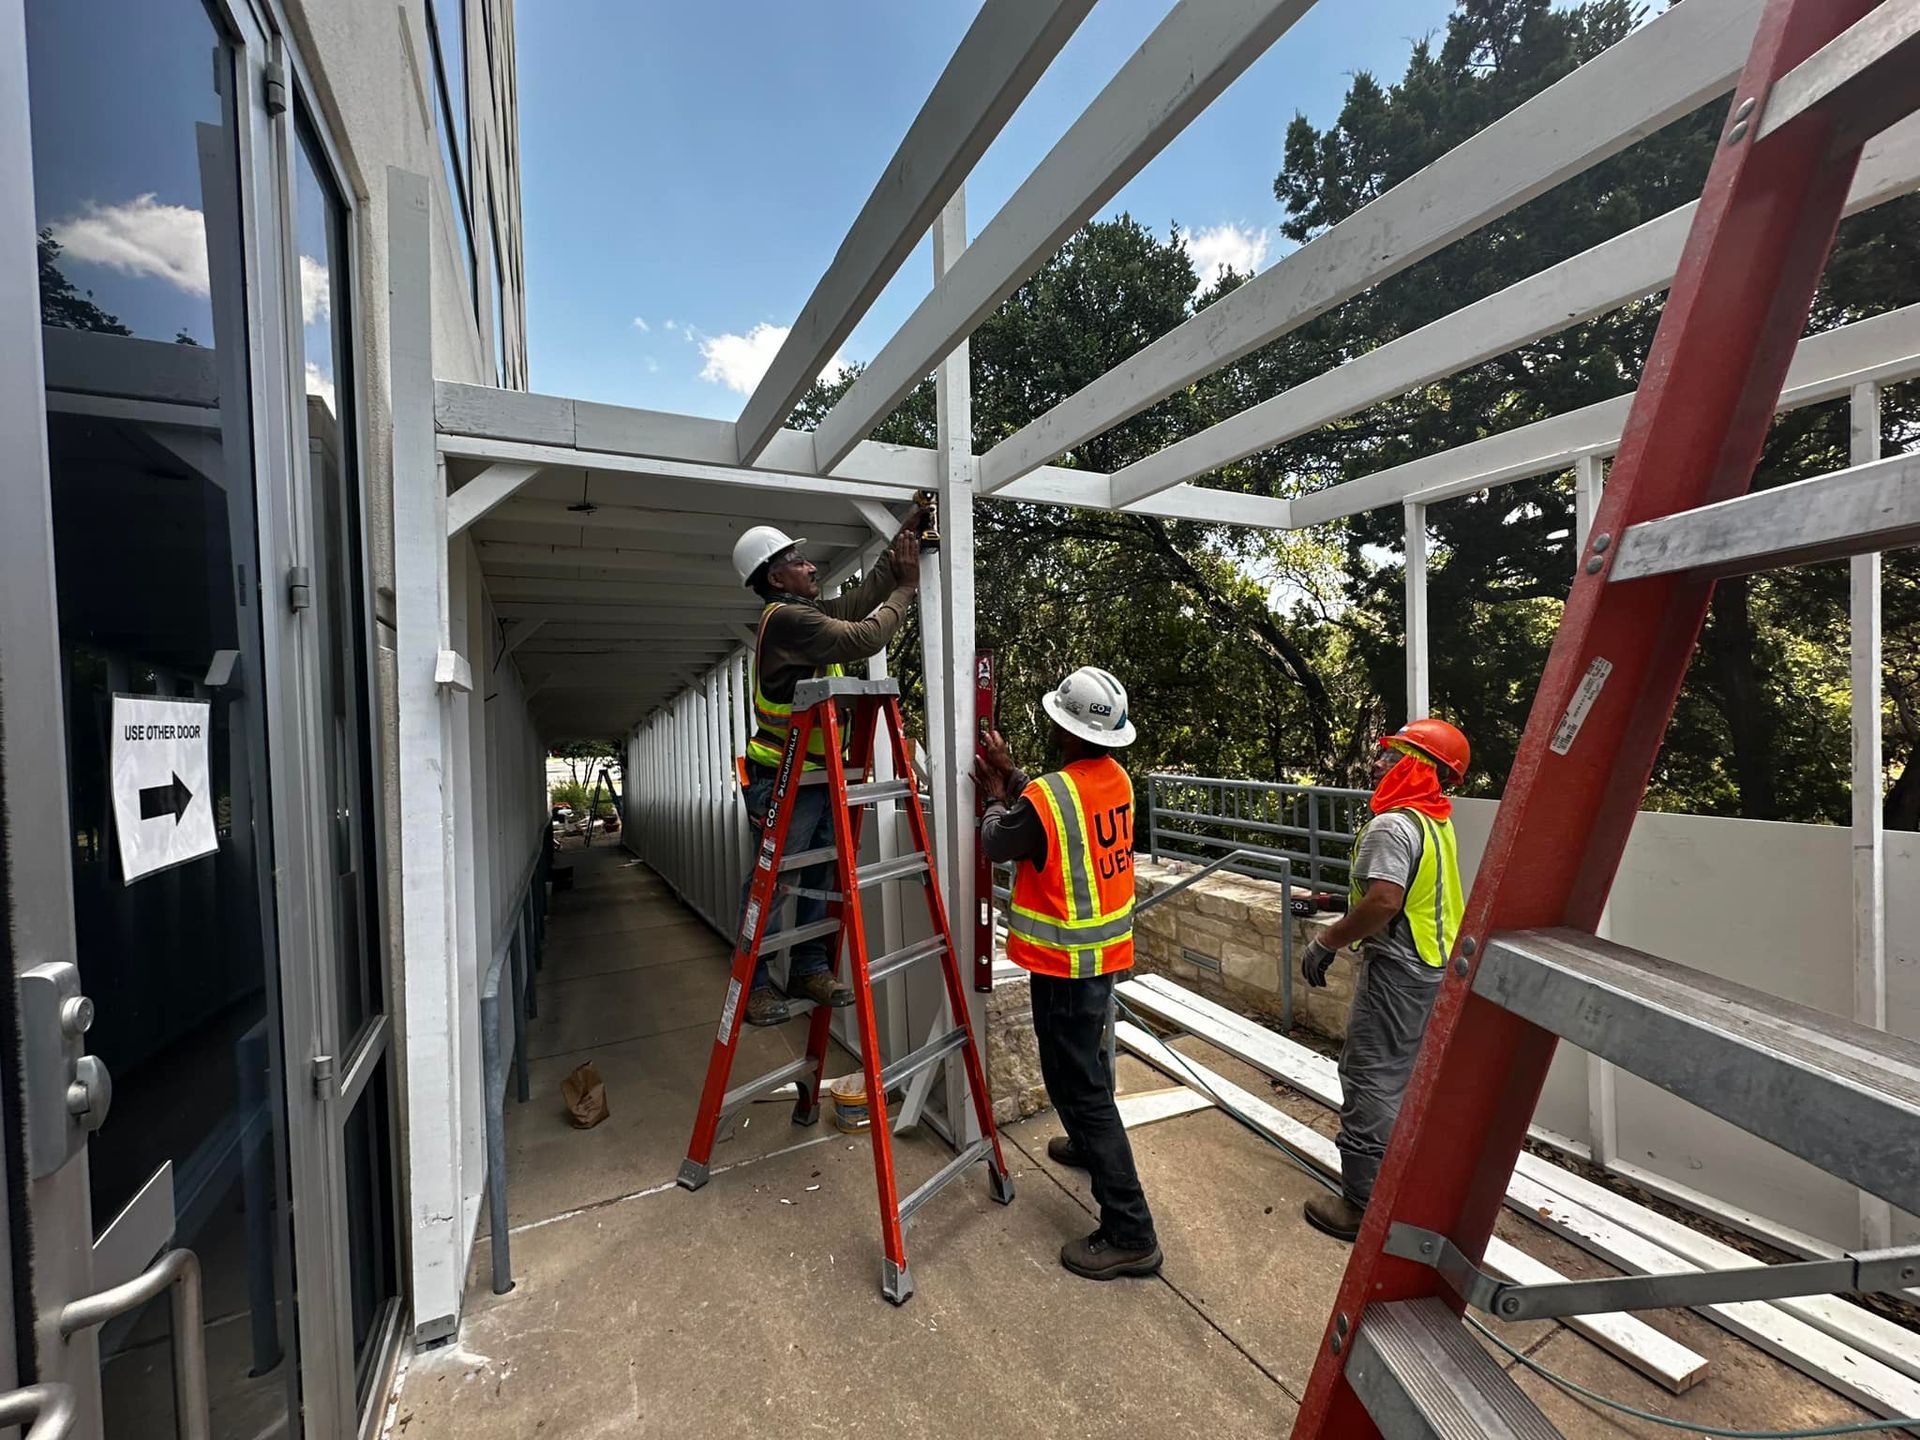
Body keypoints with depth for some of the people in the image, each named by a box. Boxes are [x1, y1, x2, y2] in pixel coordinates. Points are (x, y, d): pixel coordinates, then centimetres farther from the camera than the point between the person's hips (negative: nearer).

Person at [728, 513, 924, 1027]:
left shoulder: (812, 613, 15)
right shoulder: (786, 618, -16)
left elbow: (862, 596, 20)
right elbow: (865, 638, -20)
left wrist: (905, 537, 16)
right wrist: (907, 589, -7)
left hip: (819, 774, 10)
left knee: (818, 877, 13)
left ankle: (809, 966, 23)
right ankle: (753, 982, 10)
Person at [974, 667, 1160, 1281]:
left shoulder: (1045, 798, -27)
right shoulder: (1117, 778, -3)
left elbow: (996, 845, -9)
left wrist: (998, 798, 8)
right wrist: (1013, 779, 12)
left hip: (1065, 961, -9)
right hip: (1108, 948, 9)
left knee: (1077, 1084, 1)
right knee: (1087, 1058, 29)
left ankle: (1129, 1234, 10)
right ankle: (1091, 1145, 53)